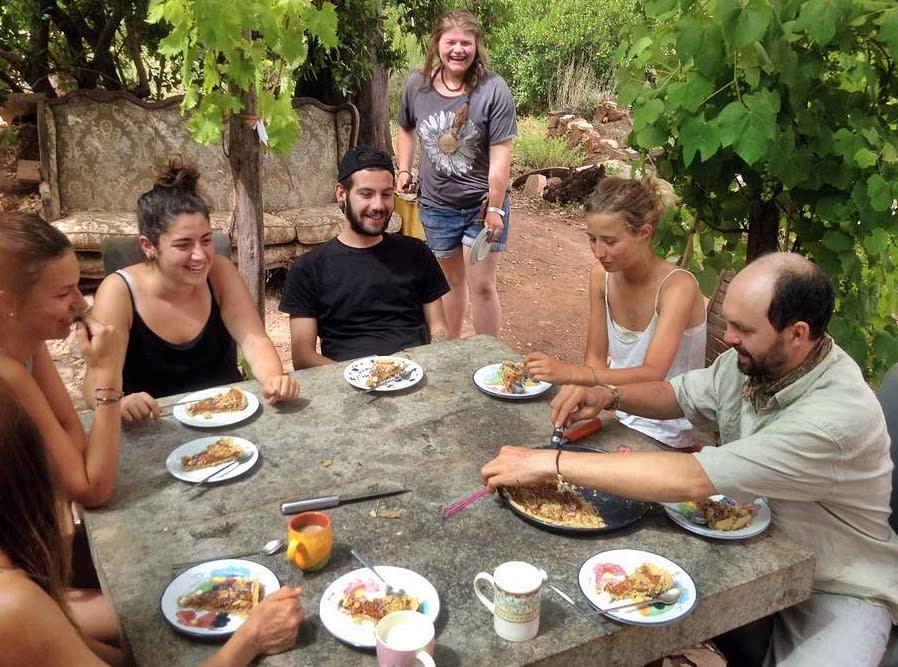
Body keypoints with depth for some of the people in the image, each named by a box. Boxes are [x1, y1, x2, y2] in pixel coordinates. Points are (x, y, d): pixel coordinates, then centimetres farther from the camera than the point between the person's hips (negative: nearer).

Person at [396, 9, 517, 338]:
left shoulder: (493, 89, -16)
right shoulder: (418, 85, -4)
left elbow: (500, 154, -17)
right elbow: (406, 129, 15)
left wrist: (495, 207, -18)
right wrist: (403, 170, 7)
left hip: (482, 203, -4)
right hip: (435, 204, 4)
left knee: (481, 285, -1)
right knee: (450, 279, 19)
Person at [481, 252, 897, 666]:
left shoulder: (840, 414, -33)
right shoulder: (756, 359, -9)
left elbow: (691, 480, -39)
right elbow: (680, 395, 10)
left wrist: (551, 464, -36)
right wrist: (609, 396, -12)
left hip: (838, 591, -6)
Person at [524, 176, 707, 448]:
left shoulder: (677, 286, -21)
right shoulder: (603, 275, -4)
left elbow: (652, 374, -33)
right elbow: (596, 360, 0)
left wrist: (571, 373, -46)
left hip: (666, 436, -5)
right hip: (620, 417, 5)